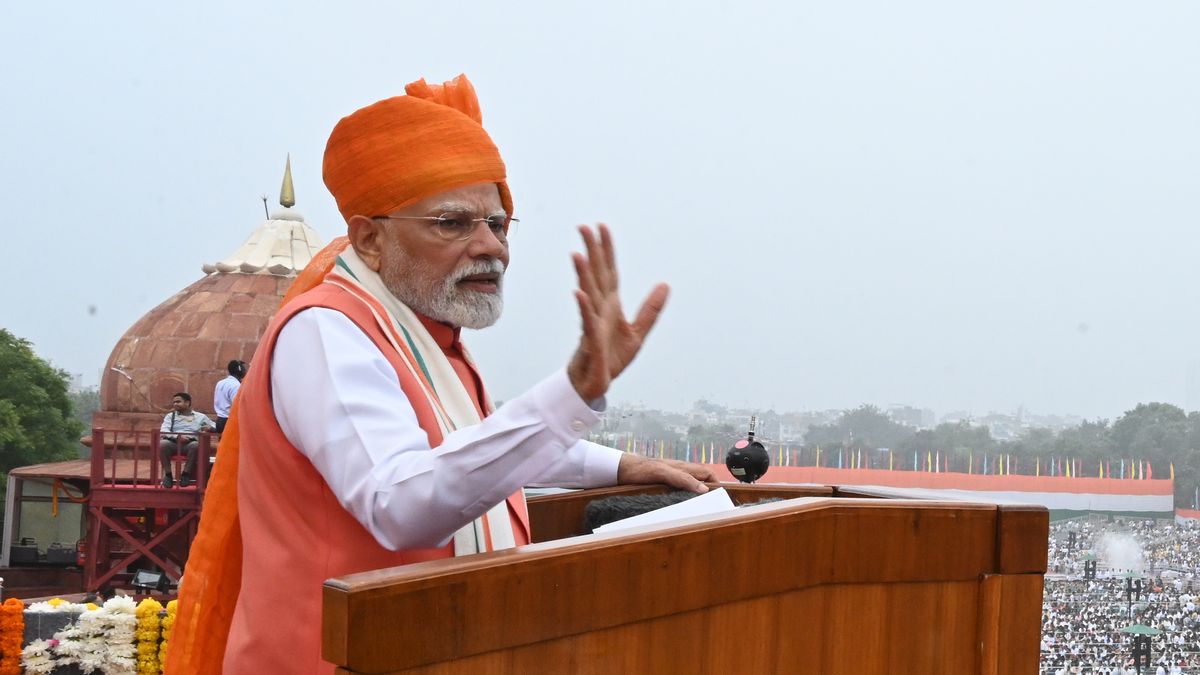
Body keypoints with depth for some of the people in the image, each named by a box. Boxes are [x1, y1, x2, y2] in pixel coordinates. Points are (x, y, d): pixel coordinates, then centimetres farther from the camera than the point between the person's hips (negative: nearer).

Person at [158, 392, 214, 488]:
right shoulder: (170, 416, 21)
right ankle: (168, 474, -19)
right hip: (173, 442, 1)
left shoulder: (200, 416, 21)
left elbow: (215, 426, 22)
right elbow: (163, 431, 4)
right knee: (163, 443, -35)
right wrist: (178, 436, -15)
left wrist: (210, 427, -4)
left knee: (196, 445, -37)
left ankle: (186, 474, -22)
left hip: (190, 442, -1)